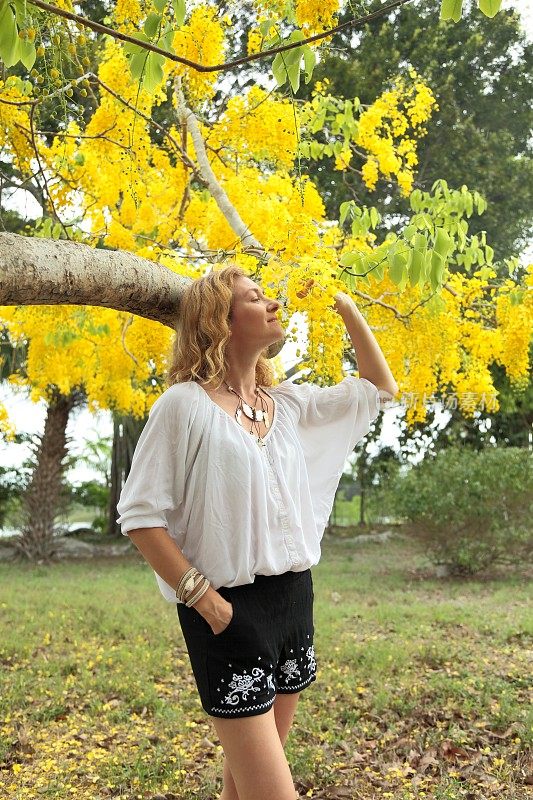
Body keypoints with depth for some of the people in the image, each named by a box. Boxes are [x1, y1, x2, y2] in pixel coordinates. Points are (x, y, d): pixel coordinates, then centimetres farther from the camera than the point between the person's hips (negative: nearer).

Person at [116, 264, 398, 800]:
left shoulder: (287, 404, 8)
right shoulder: (185, 403, -10)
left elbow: (378, 390, 18)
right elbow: (139, 514, -11)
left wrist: (347, 308, 12)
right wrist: (200, 594, -16)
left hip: (294, 598, 7)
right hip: (229, 610, -6)